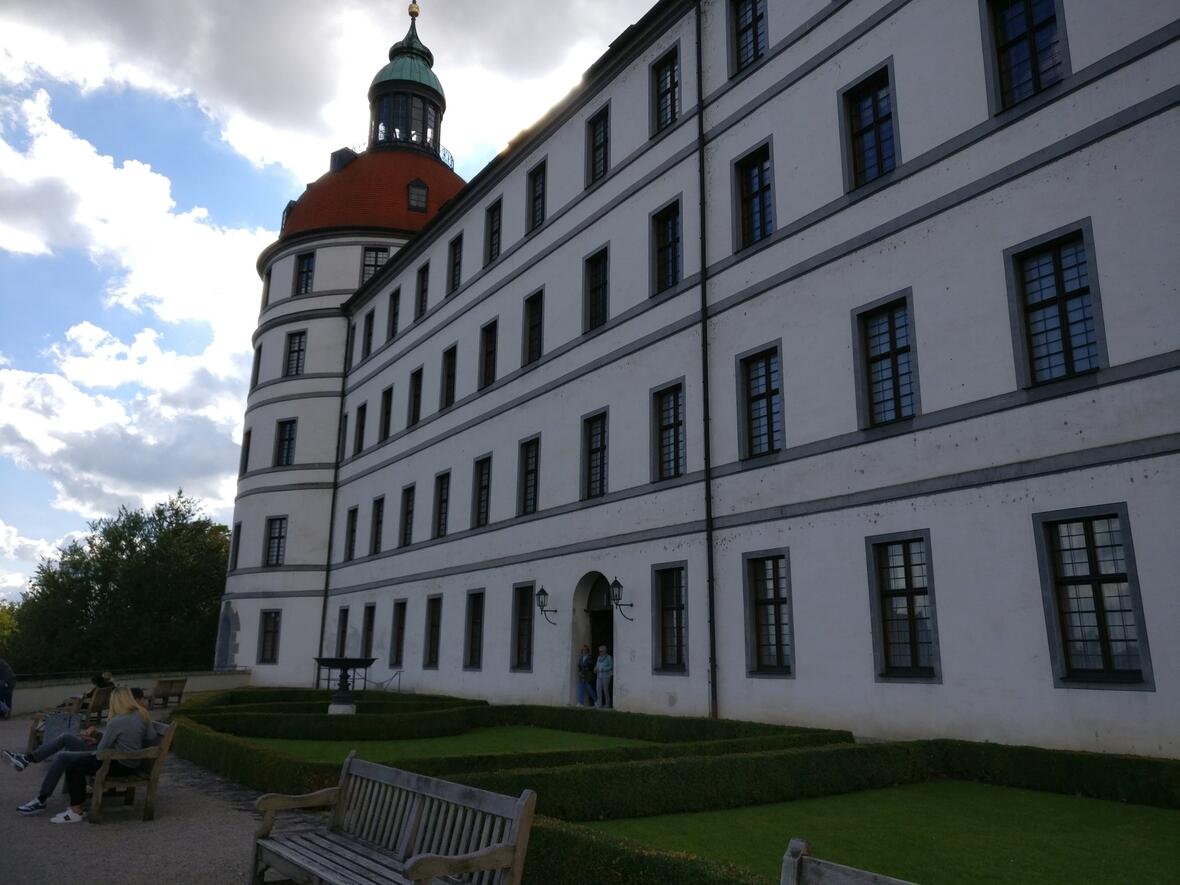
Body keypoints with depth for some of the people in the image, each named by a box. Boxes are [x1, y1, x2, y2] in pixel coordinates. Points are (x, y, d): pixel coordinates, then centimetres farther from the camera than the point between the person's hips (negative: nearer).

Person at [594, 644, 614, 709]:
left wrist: (603, 669, -17)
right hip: (599, 676, 6)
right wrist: (595, 669, -3)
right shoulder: (599, 658, 13)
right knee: (599, 689, -4)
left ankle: (607, 703, 9)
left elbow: (611, 666, -8)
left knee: (605, 690, -3)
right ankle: (599, 704, -5)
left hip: (606, 676, -6)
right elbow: (597, 666, 18)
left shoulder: (609, 657, -7)